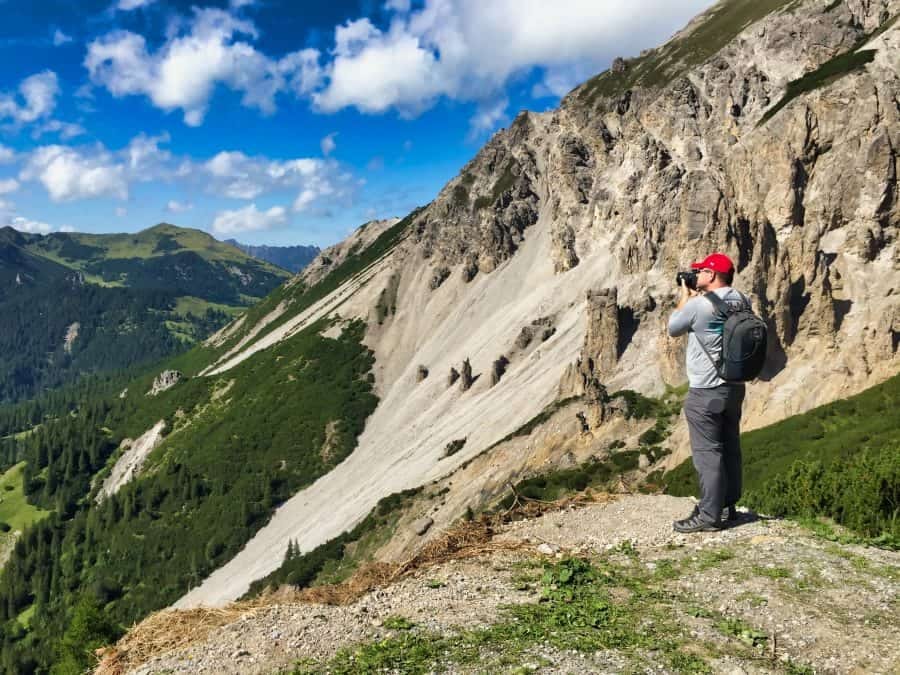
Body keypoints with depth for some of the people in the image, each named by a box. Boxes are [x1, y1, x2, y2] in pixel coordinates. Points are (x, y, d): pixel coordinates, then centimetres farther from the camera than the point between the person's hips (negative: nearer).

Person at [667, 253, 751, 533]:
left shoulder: (698, 305, -20)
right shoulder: (743, 302, 2)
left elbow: (673, 328, -3)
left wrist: (684, 298, 8)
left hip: (705, 392, -8)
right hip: (735, 386, 8)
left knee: (707, 452, -2)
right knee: (730, 447, 16)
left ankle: (709, 515, 3)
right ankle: (728, 505, 28)